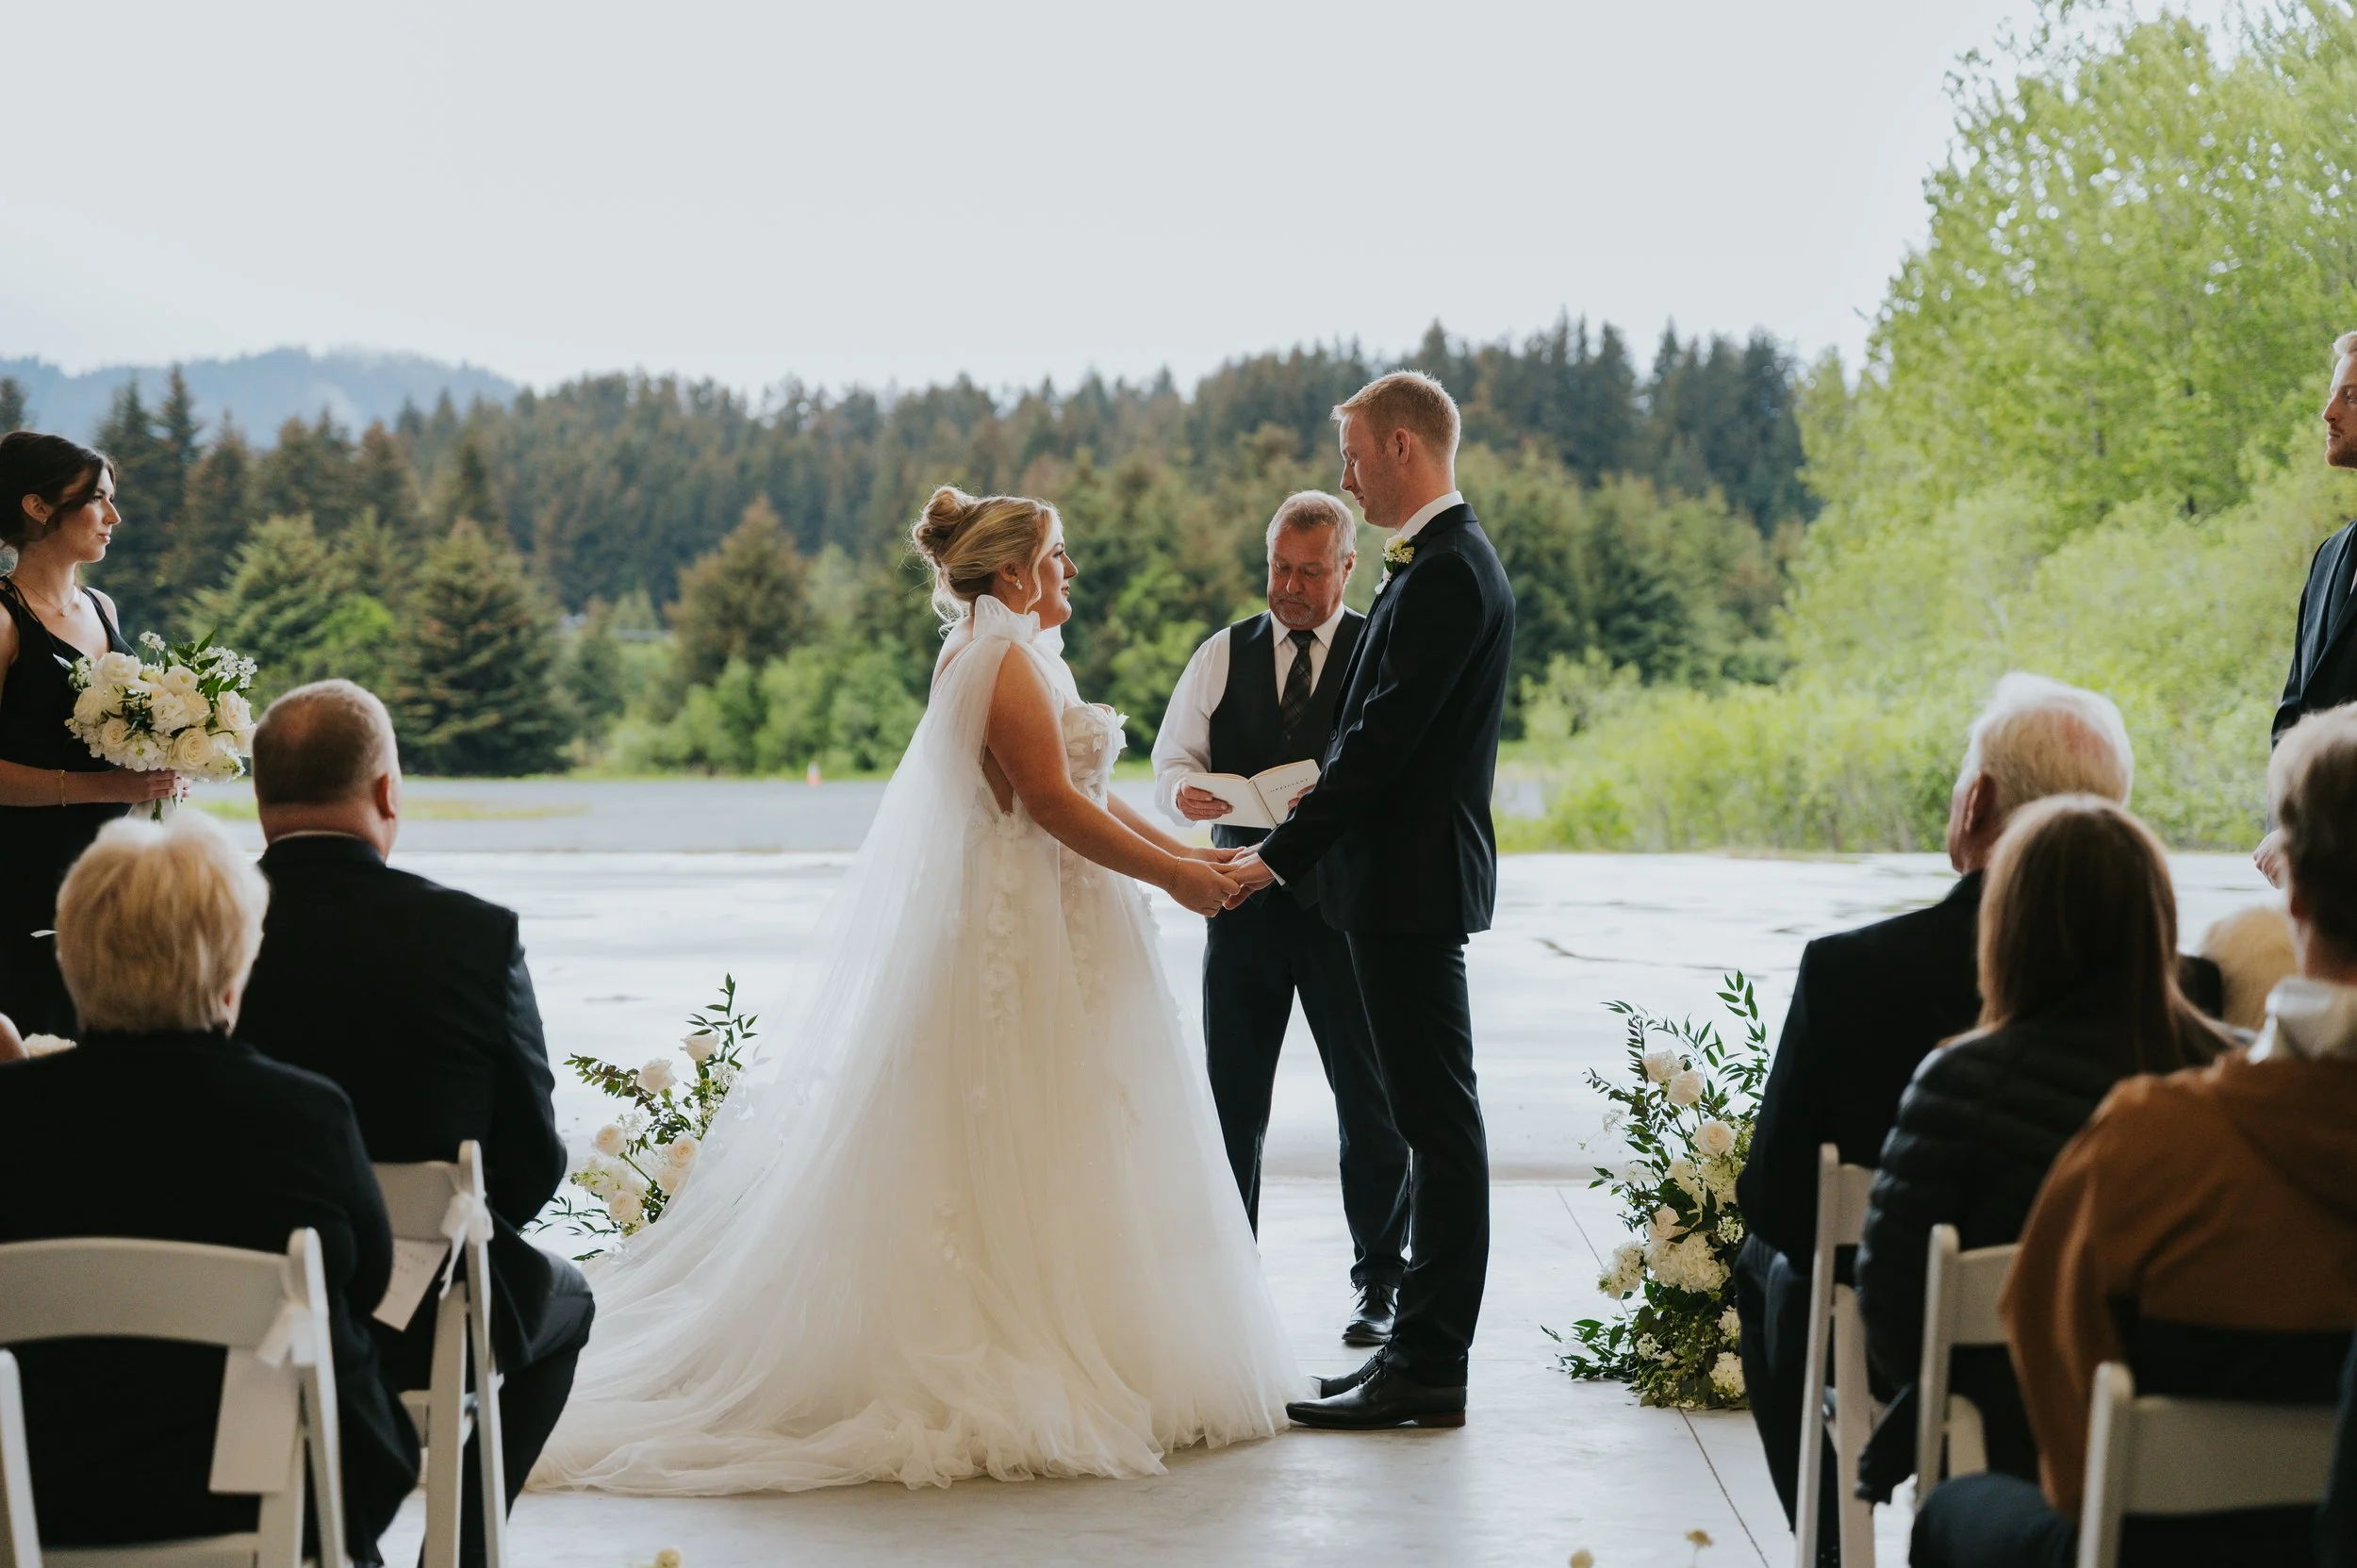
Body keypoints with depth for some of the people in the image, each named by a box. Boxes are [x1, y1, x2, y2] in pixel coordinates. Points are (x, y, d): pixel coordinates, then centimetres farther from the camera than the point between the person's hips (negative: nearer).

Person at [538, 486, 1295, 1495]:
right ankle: (1031, 1380, -3)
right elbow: (1054, 802, -19)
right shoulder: (1005, 659, -15)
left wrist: (1184, 852, 12)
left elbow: (1082, 788, 18)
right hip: (1029, 936, -10)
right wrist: (1173, 876, -12)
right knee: (1025, 1150, -7)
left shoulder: (1015, 653, 17)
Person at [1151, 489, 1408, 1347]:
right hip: (1245, 899, 2)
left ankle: (1380, 1284, 15)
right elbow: (1172, 758, 7)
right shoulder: (1222, 655, 9)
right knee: (1231, 1102, 6)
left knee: (1370, 1104, 4)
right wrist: (1186, 790, -17)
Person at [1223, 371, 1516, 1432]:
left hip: (1413, 884, -11)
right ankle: (1422, 1350, 19)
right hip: (1409, 878, 11)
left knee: (1437, 1118, -6)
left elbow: (1385, 740, -20)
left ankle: (1429, 1369, -2)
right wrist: (1302, 830, 13)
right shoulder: (1444, 562, 17)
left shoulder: (1446, 573, -16)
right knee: (1433, 1118, 12)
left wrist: (1282, 855, -16)